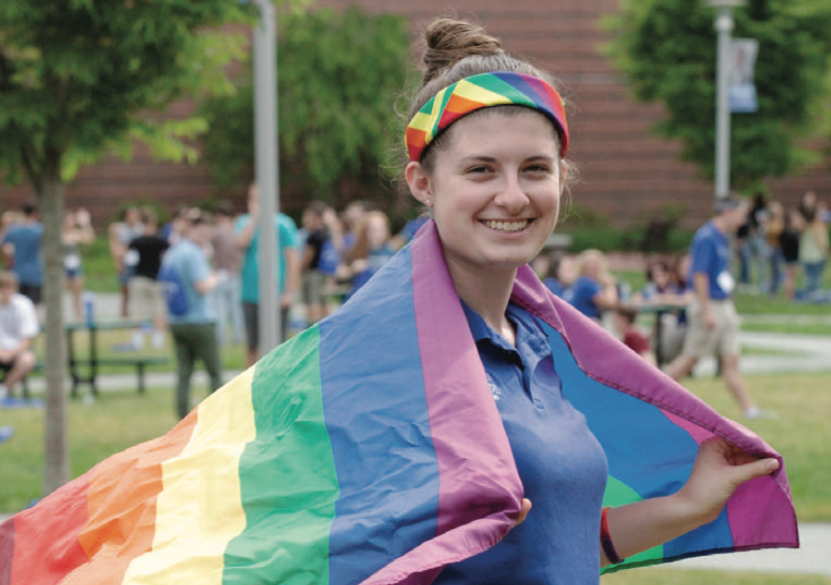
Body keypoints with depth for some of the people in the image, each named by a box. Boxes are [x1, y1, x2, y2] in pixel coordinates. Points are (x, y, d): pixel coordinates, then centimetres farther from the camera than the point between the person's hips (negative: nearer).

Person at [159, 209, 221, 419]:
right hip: (199, 321, -8)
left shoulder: (170, 254, 11)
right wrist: (213, 280, -1)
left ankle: (183, 418, 4)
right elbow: (202, 287, -22)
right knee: (215, 372, 3)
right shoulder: (193, 254, -15)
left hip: (176, 321, 8)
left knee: (183, 372, 7)